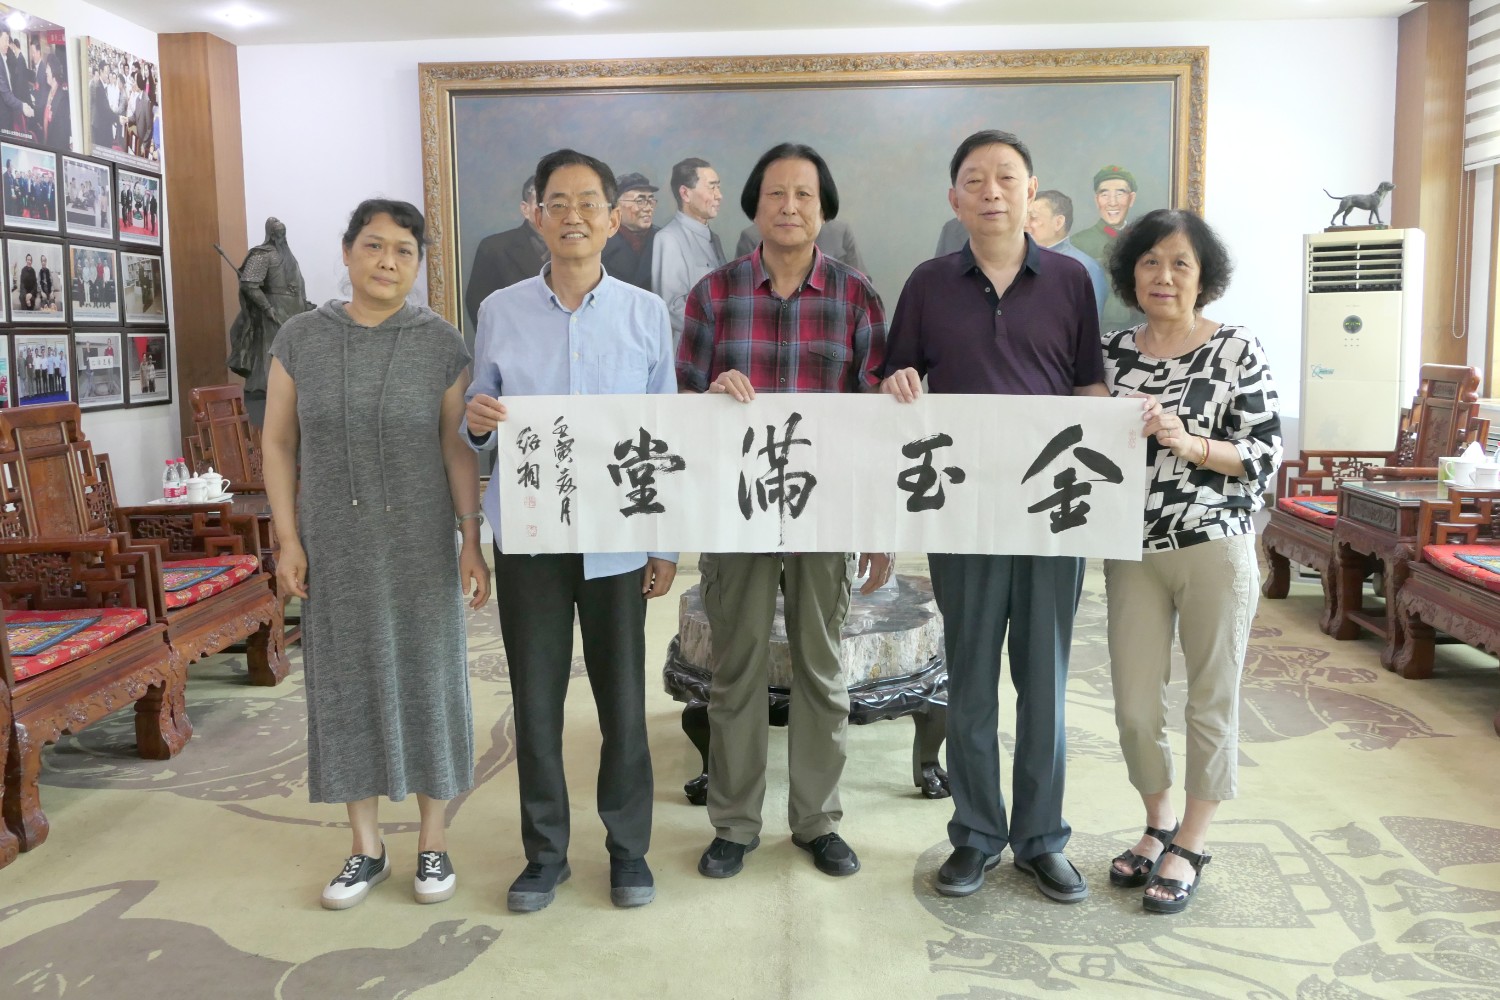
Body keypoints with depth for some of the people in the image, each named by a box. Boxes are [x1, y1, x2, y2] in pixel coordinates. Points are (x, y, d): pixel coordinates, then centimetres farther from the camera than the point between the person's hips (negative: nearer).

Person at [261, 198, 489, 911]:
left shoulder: (440, 344, -2)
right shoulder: (301, 338, 2)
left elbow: (458, 449, -2)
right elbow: (278, 443, 4)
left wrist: (472, 542, -8)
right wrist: (288, 540, -2)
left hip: (420, 544, -1)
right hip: (333, 546, 2)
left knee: (426, 677, 6)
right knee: (345, 682, 8)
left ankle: (433, 841, 23)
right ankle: (366, 847, 24)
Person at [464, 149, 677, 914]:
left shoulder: (646, 314, 2)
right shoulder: (500, 311, 3)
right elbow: (475, 432, 9)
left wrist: (668, 543, 2)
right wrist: (478, 422, -16)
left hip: (616, 539, 0)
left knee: (623, 700, 7)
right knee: (535, 700, 8)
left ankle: (628, 849, 26)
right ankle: (544, 851, 26)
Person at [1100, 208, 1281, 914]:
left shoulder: (1236, 349, -4)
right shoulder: (1113, 352, 7)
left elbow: (1268, 453, -7)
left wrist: (1189, 443, -21)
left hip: (1215, 545, -3)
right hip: (1133, 550, 4)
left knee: (1212, 698, 7)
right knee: (1134, 703, 7)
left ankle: (1192, 843, 23)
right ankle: (1158, 822, 31)